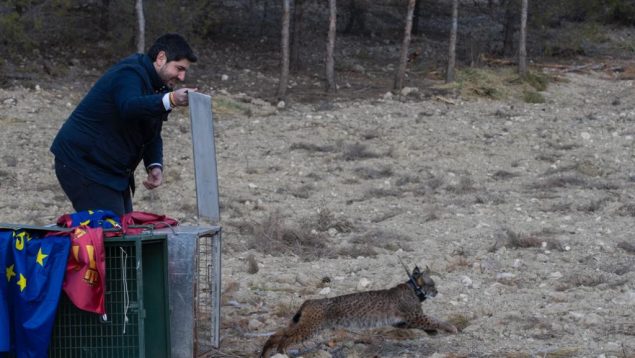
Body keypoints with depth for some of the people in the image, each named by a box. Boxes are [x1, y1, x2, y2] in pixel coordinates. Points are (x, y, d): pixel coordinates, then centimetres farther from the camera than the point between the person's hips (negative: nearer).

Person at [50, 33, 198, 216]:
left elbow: (152, 134, 17)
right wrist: (170, 100, -57)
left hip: (112, 171, 10)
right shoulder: (130, 74, -19)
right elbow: (129, 107, -42)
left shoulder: (157, 85, 13)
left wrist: (155, 165, -2)